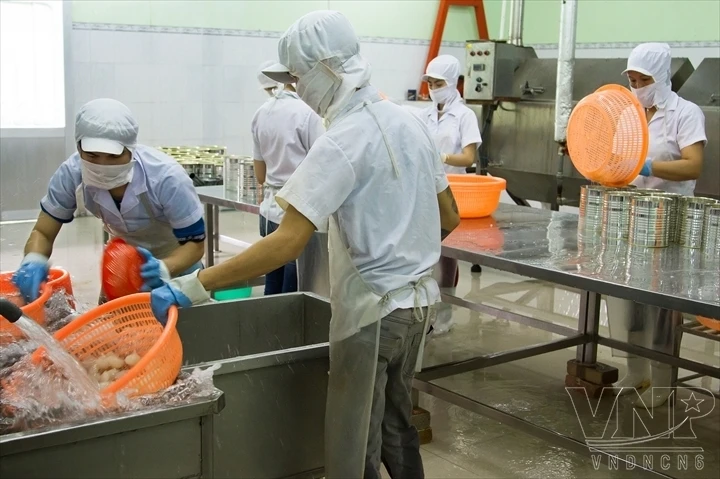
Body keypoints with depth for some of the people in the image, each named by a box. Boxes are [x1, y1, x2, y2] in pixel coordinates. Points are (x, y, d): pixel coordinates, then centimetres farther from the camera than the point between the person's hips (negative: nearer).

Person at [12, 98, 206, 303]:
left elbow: (195, 243, -28)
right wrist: (33, 261, -39)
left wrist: (164, 269, -48)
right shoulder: (71, 173, -27)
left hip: (177, 263, -2)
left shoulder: (167, 178, -36)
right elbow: (42, 233, -16)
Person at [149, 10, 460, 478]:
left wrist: (194, 286, -25)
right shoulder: (410, 122, 5)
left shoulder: (341, 143, -19)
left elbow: (288, 243, -27)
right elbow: (449, 218, 12)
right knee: (395, 427, 22)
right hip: (418, 300, 9)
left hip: (373, 310, -8)